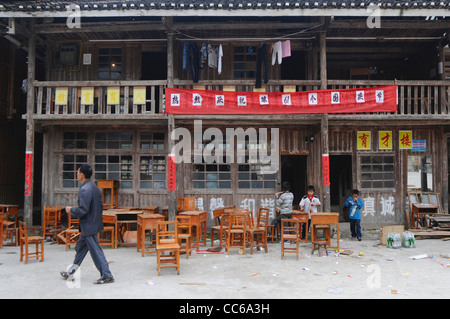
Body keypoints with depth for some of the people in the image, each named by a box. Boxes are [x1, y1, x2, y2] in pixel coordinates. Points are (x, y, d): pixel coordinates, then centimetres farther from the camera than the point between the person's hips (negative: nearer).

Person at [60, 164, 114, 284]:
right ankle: (71, 272, 34)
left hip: (88, 226, -10)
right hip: (93, 223, 10)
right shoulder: (94, 187, 9)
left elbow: (83, 210, -25)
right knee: (80, 247, 20)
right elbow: (100, 206, 14)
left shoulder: (85, 190, -21)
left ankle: (107, 276, 5)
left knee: (95, 250, -2)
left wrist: (71, 210, -8)